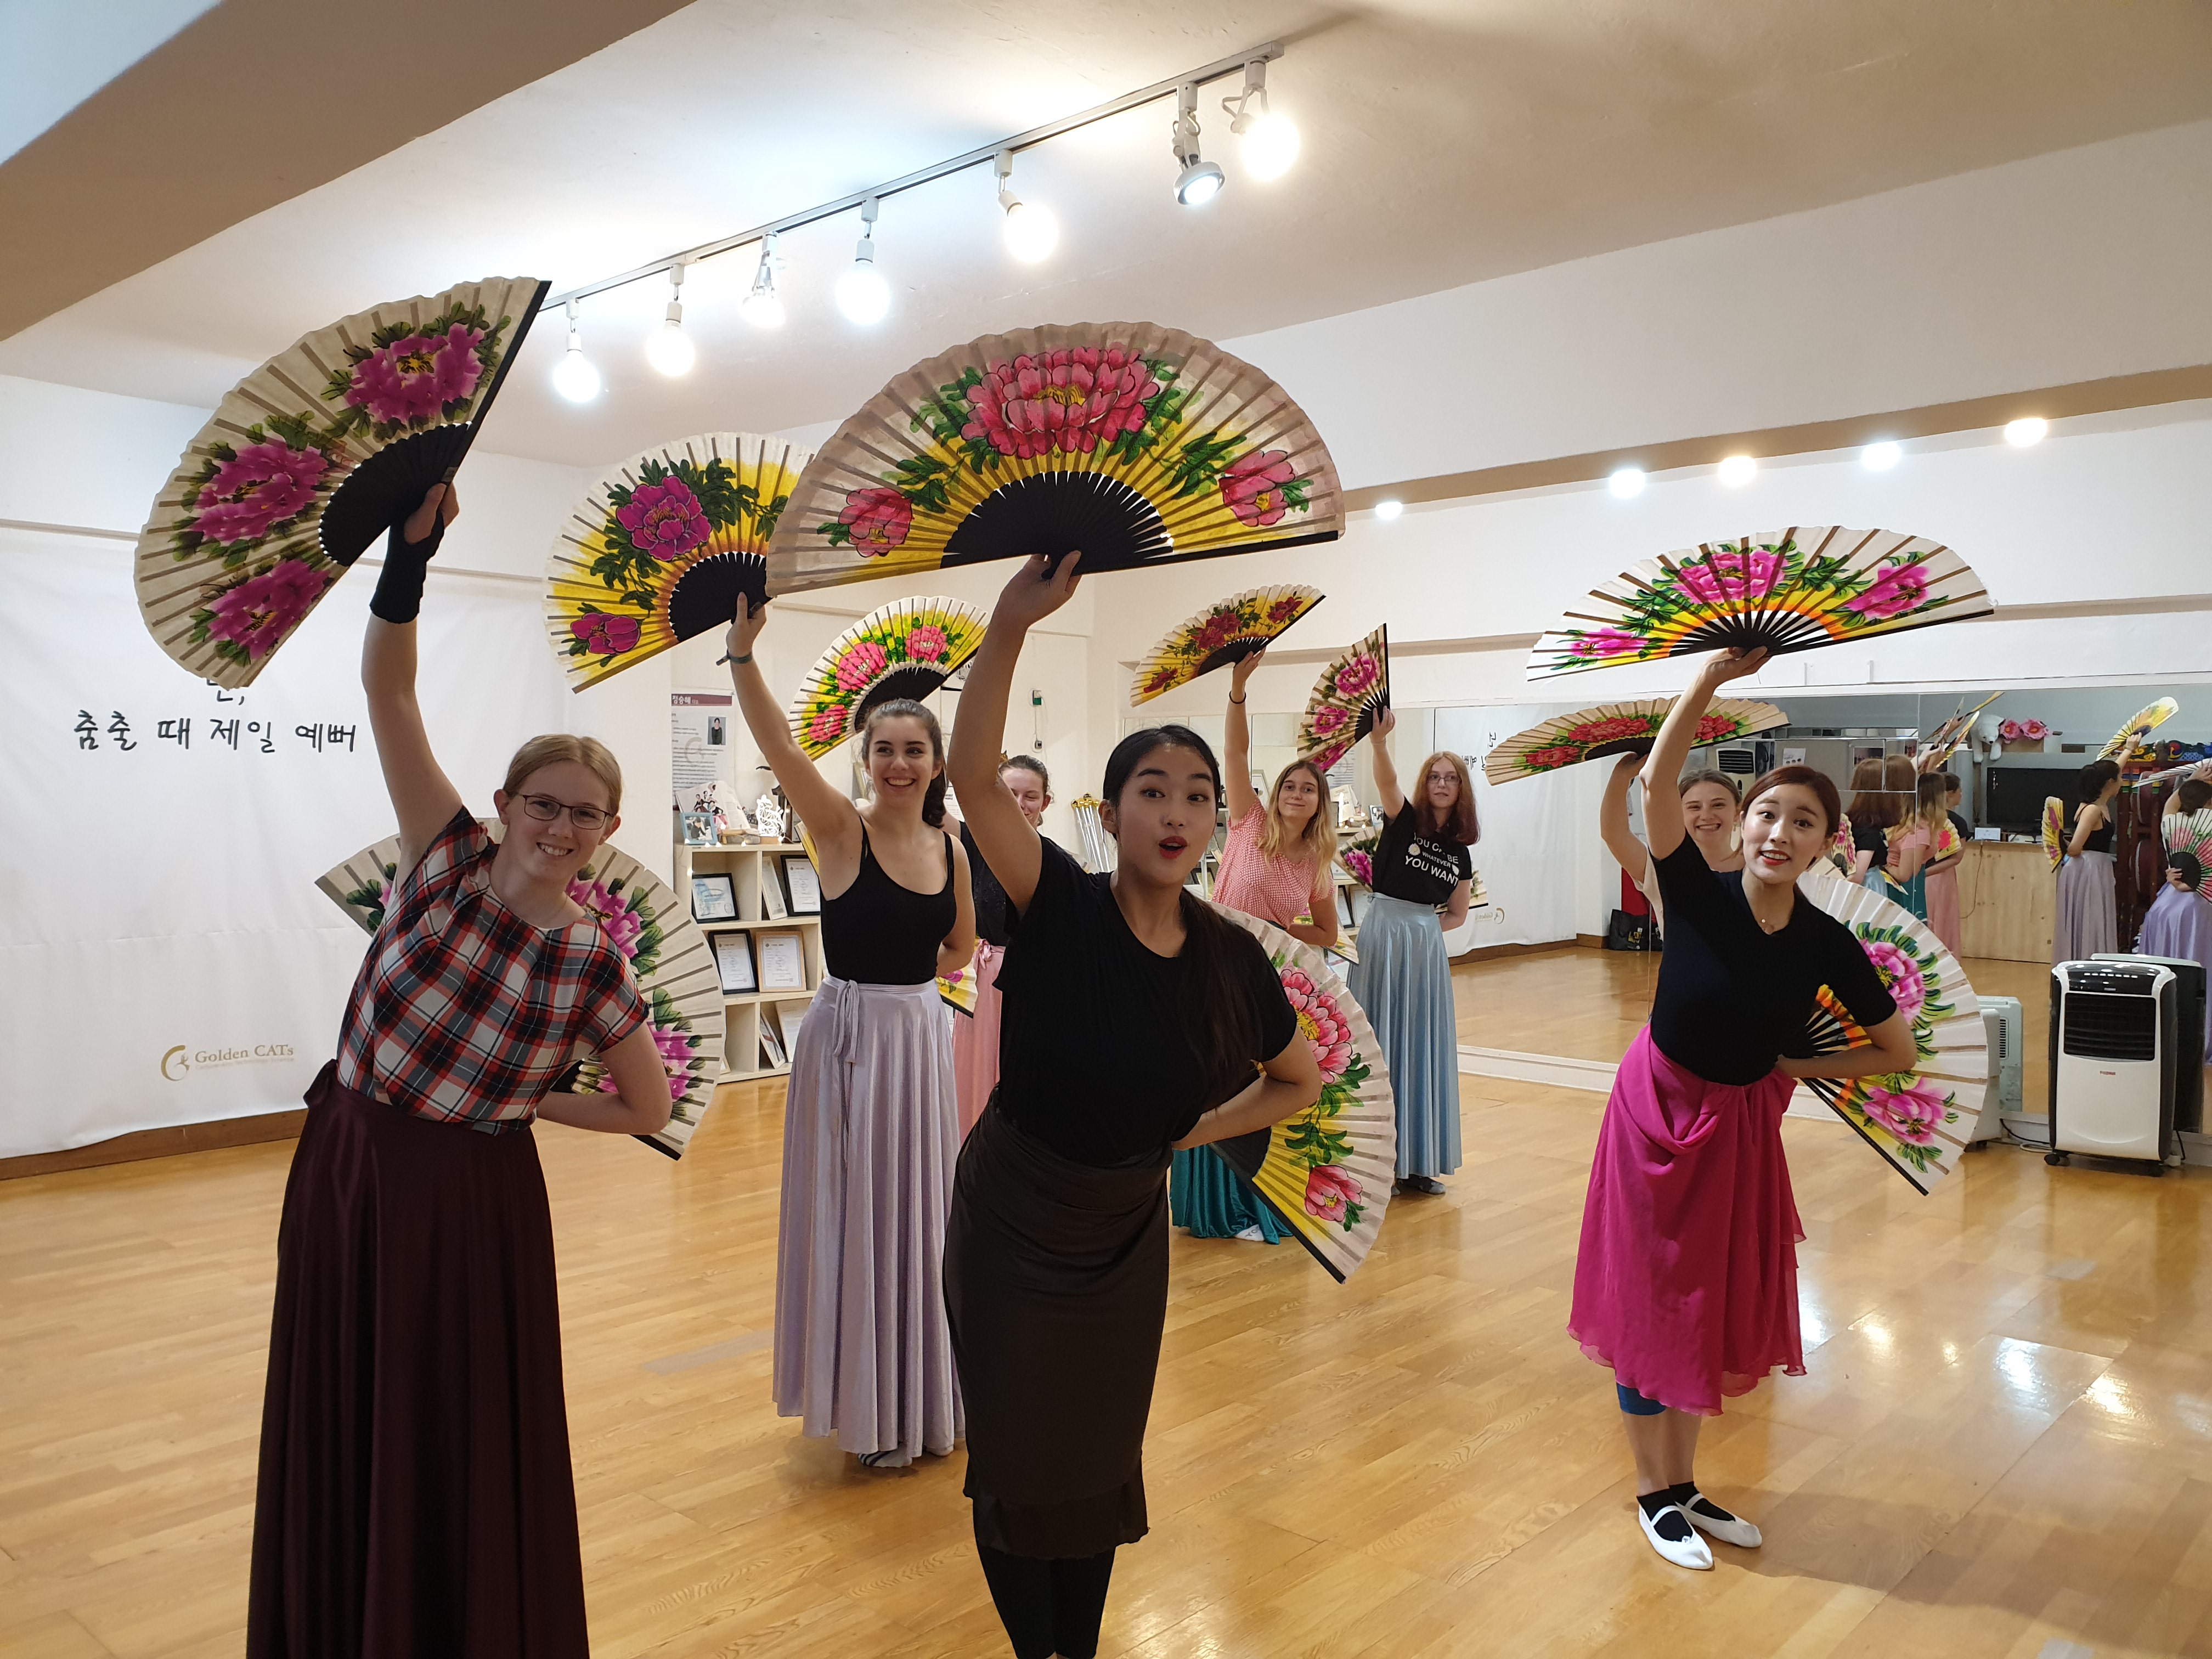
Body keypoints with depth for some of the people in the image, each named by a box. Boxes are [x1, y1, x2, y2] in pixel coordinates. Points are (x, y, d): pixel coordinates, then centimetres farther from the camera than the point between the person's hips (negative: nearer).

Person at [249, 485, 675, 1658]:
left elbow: (651, 1109, 2)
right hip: (341, 1175, 2)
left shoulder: (592, 966, -10)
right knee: (337, 1439, 17)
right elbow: (388, 693, -15)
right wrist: (412, 549, -26)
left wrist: (519, 1102, -4)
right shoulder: (450, 858, -8)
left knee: (462, 1454, 10)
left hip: (469, 1208, -2)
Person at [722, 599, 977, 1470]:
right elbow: (777, 743, -27)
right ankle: (868, 1410, 22)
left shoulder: (951, 849, 2)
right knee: (852, 1215, 5)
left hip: (921, 1038, 5)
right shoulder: (840, 828, -11)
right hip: (847, 1038, -5)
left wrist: (912, 983, 3)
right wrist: (742, 650, -38)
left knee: (917, 1213, 15)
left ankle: (920, 1397, 33)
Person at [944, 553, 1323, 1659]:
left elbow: (1301, 1082, 7)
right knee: (1019, 1466, 10)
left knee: (1101, 1463, 17)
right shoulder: (1062, 911, -21)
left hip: (1125, 1234, 3)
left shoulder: (1230, 957, -11)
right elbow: (973, 776, -38)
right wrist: (1011, 626, -48)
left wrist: (1192, 1133, -5)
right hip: (1011, 1228, -3)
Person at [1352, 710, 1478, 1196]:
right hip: (1382, 939, -5)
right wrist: (1380, 740, -42)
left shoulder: (1459, 851, 11)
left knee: (1422, 1049, 8)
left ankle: (1415, 1163, 17)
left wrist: (1423, 927, 0)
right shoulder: (1404, 820, -2)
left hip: (1426, 949, 5)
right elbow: (1386, 780, -24)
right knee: (1380, 1046, -2)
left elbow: (1457, 915, 19)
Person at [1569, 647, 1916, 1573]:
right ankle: (1653, 1495, 25)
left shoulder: (1826, 944, -12)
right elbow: (1658, 780, -33)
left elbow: (1898, 1052, -1)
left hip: (1741, 1127, 3)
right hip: (1657, 1112, -3)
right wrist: (1712, 679, -39)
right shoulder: (1698, 895, -18)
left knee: (1714, 1308, 16)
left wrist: (1791, 1069, -4)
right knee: (1650, 1304, 7)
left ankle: (1685, 1484, 34)